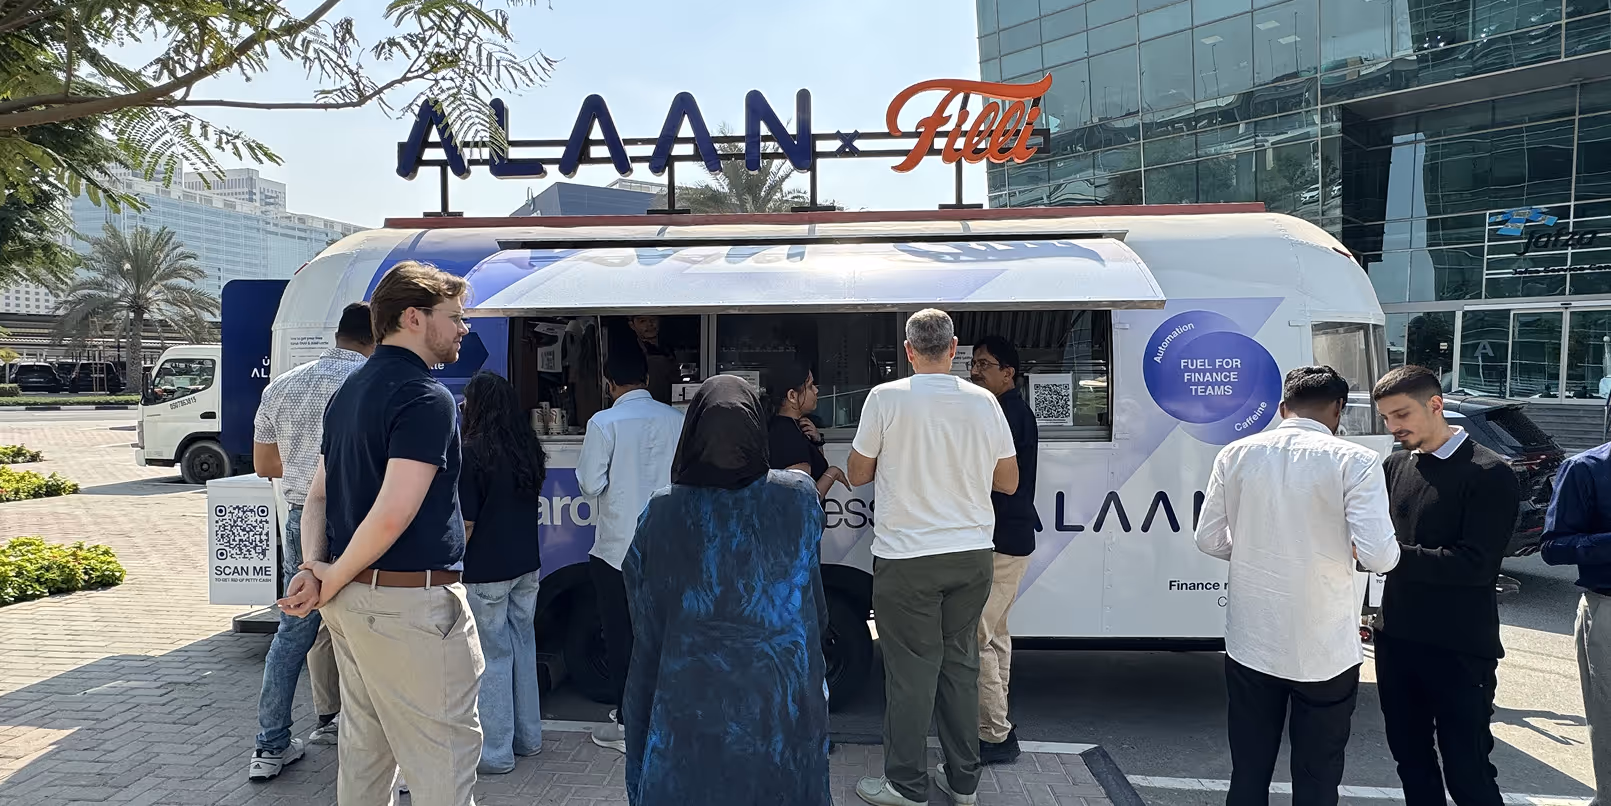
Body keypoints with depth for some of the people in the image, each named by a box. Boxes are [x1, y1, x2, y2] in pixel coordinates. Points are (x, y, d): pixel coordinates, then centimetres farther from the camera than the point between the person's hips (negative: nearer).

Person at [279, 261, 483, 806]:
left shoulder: (350, 391, 13)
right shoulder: (426, 397, -17)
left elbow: (319, 495, 13)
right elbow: (392, 514, -26)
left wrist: (314, 567, 0)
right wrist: (333, 579, -13)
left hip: (353, 599, 10)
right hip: (412, 602, -10)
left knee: (364, 749, 22)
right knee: (444, 761, 0)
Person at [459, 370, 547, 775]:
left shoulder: (473, 452, -16)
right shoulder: (529, 450, 6)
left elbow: (465, 523, -16)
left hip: (486, 570, -7)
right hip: (526, 565, 7)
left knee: (493, 655, 2)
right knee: (523, 646, 16)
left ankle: (495, 752, 10)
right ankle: (528, 737, 27)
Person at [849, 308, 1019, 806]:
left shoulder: (886, 398, -10)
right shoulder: (984, 402, 0)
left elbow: (857, 475, -1)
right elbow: (1008, 482, 8)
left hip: (907, 558, -4)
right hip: (972, 554, 4)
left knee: (912, 670, 4)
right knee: (960, 663, 15)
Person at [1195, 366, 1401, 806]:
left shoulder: (1235, 455, 0)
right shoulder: (1355, 461, -10)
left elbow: (1210, 540, 2)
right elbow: (1379, 557, -16)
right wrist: (1337, 544, 5)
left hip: (1250, 644, 3)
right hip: (1325, 650, -3)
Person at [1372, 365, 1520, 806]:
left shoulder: (1490, 474, -11)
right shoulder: (1395, 466, 8)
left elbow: (1476, 564, -19)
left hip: (1459, 650, -6)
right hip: (1397, 639, 6)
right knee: (1411, 758, 17)